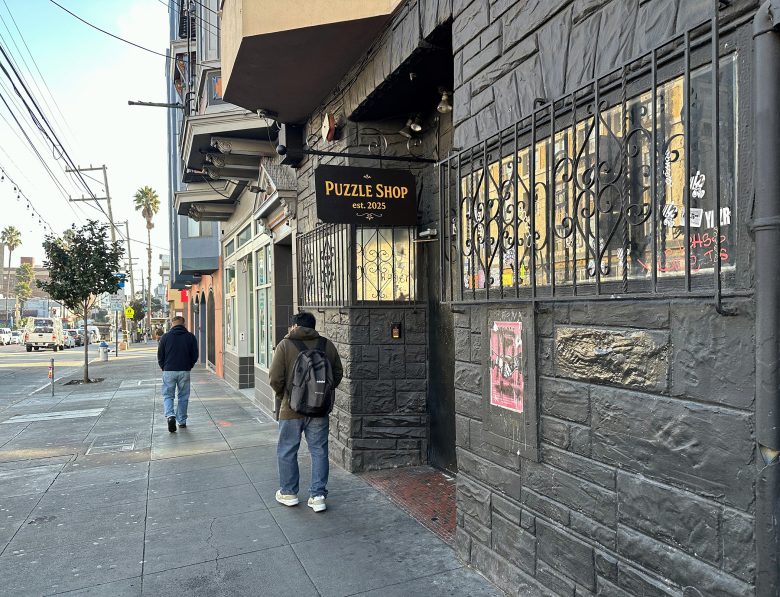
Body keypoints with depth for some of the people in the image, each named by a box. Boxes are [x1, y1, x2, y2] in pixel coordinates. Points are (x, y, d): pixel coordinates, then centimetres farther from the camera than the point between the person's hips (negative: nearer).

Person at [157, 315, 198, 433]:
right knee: (183, 397, 10)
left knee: (168, 395, 8)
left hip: (169, 371, -1)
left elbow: (160, 356, 3)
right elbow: (195, 356, 2)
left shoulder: (165, 337, -1)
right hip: (184, 371, 1)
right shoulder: (190, 337, 0)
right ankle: (182, 421, 14)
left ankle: (170, 415, -14)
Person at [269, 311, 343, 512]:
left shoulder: (285, 345, -8)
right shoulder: (327, 345, 1)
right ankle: (318, 495, 12)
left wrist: (282, 395, 6)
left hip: (292, 408, -2)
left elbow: (275, 379, -12)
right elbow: (338, 373, 7)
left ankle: (288, 493, 25)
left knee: (287, 451, 14)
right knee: (319, 451, 10)